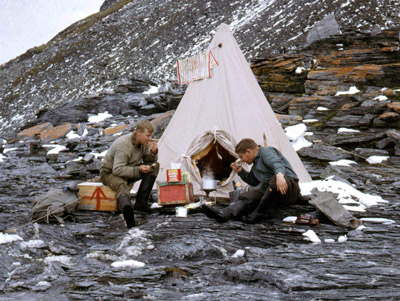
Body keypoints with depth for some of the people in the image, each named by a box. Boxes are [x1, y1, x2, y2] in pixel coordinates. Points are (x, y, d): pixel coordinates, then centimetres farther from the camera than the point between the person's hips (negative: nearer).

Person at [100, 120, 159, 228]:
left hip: (128, 170, 8)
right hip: (110, 173, -8)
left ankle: (141, 202, -16)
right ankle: (127, 209, -74)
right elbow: (117, 170, -33)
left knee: (154, 166, -8)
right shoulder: (123, 144, -28)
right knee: (122, 185, -41)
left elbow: (148, 160, 10)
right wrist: (137, 170, -41)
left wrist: (153, 153, -14)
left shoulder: (144, 143, -4)